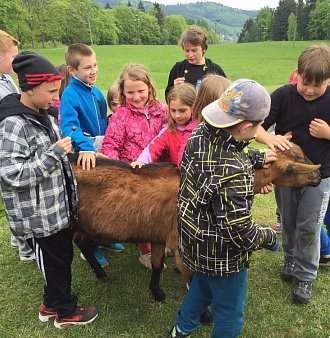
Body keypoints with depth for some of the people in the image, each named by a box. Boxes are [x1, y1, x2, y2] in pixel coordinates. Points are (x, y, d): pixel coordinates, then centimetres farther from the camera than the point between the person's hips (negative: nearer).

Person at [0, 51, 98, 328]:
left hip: (57, 208, 8)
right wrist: (53, 153, -28)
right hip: (39, 217, -8)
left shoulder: (44, 114, 4)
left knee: (61, 257, 22)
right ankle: (65, 312, 35)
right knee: (56, 262, 11)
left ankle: (52, 305, 45)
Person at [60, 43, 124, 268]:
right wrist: (85, 147, -47)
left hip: (102, 152, 7)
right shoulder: (70, 95, -18)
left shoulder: (97, 92, 4)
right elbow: (69, 126, -32)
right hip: (84, 156, -7)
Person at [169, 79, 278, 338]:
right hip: (222, 258, -8)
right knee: (230, 315, 20)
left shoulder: (201, 133, -13)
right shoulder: (236, 174, -38)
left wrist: (256, 158, 11)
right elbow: (240, 233, -30)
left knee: (202, 284, 36)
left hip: (194, 241, 9)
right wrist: (269, 237, -10)